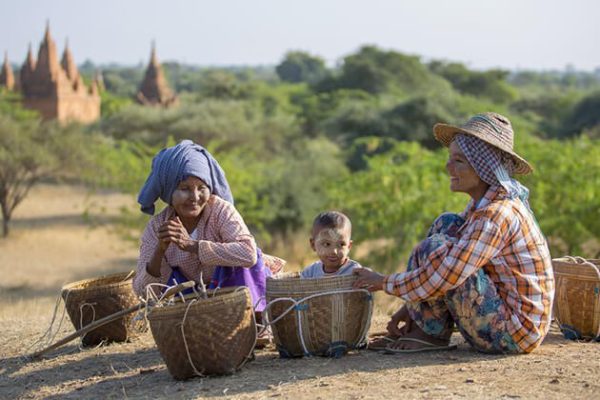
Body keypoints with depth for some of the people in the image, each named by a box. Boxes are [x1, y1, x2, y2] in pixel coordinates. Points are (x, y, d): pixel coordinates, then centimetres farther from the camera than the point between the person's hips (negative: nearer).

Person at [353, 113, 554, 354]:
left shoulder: (496, 214, -22)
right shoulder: (484, 204, 9)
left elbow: (444, 277, -25)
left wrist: (385, 283, -12)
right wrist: (412, 305, 8)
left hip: (515, 333, -10)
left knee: (435, 248, -18)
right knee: (446, 225, 9)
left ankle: (432, 334, 1)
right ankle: (422, 324, 5)